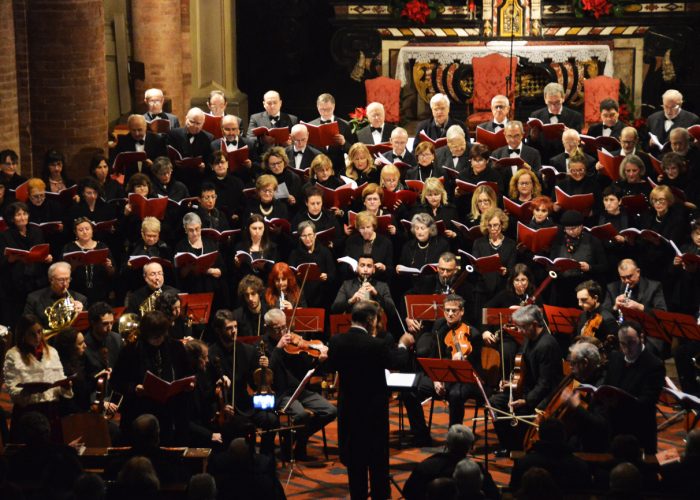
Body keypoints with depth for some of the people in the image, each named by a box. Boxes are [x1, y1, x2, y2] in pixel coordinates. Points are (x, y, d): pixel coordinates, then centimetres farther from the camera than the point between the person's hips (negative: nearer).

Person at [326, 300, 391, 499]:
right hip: (374, 406, -4)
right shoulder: (376, 344, -21)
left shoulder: (336, 341, -8)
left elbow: (331, 366, 8)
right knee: (378, 454, 11)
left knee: (354, 453, 14)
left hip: (348, 406, 4)